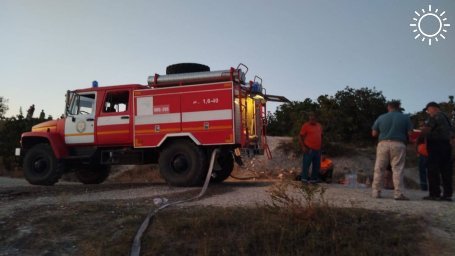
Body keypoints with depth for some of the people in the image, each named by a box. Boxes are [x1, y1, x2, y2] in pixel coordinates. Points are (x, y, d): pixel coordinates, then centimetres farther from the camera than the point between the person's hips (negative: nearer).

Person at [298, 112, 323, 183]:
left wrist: (320, 146, 17)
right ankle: (304, 179, 6)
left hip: (317, 150, 7)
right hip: (308, 149, -7)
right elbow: (300, 137, -7)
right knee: (306, 165, -3)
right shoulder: (306, 126, -6)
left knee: (317, 165, 12)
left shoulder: (319, 126, 13)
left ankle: (314, 178, 24)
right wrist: (303, 147, -14)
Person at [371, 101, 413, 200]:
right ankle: (398, 193, -5)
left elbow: (374, 133, 9)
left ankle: (376, 192, 5)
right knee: (397, 169, -1)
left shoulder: (381, 117, 9)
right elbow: (410, 133, 0)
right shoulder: (405, 118, 7)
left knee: (379, 169, 5)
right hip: (398, 144, -1)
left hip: (383, 144, 1)